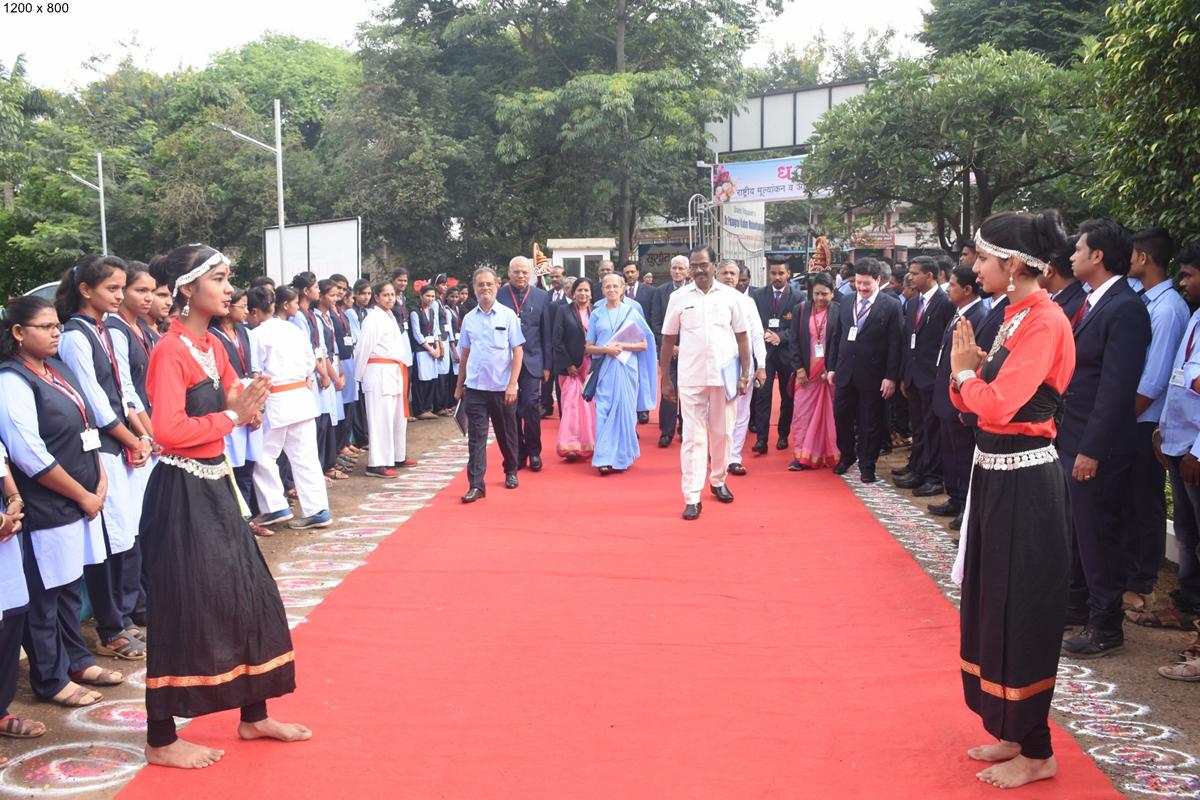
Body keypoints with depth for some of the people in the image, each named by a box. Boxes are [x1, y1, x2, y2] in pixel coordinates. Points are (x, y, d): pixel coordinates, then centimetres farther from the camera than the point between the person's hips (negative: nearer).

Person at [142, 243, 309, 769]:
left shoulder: (212, 346, 11)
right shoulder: (171, 351, -17)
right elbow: (168, 430, -27)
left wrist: (243, 403, -7)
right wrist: (232, 417, -17)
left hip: (215, 485, 9)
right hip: (182, 492, -9)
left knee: (247, 597, 13)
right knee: (183, 608, -1)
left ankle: (253, 717, 27)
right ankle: (161, 740, 14)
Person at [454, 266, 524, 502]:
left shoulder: (508, 315, -3)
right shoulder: (469, 318, 5)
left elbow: (518, 351, -4)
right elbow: (464, 354, 12)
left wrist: (512, 384, -11)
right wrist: (459, 385, 13)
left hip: (503, 387, -1)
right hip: (475, 387, 2)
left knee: (506, 433, 13)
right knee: (476, 436, -3)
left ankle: (510, 472, 34)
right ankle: (476, 485, -3)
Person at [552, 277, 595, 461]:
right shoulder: (564, 311, -1)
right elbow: (557, 340, -5)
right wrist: (568, 365, -9)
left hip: (592, 366, 3)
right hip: (571, 367, -3)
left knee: (590, 405, 7)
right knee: (572, 405, -4)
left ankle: (590, 444, 16)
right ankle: (571, 446, -2)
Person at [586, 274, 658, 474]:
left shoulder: (632, 312, 5)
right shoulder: (597, 314, 8)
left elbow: (644, 345, 3)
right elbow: (589, 347, 7)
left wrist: (623, 346, -12)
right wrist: (605, 349, -11)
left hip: (626, 367, -1)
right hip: (604, 369, 1)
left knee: (624, 409, 0)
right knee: (603, 410, -4)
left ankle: (622, 457, 9)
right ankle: (604, 458, -3)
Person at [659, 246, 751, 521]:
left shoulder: (730, 296, 2)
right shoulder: (679, 297, 1)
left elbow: (742, 337, 5)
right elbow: (668, 339, 6)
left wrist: (745, 375, 0)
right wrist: (665, 379, 5)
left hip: (724, 375, 1)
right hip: (690, 377, -1)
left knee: (721, 433, 12)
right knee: (693, 436, -1)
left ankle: (718, 481, 33)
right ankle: (692, 497, 0)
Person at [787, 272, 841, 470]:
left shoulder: (838, 311, -2)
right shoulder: (801, 309, 3)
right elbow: (793, 341, 3)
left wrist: (833, 369, -12)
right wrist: (799, 368, -5)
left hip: (829, 371, -2)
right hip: (806, 371, 2)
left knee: (827, 413, 3)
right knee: (802, 412, 0)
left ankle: (829, 456, 12)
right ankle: (801, 456, 3)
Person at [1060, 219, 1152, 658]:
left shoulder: (1125, 309, -18)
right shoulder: (1093, 302, 11)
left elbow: (1117, 387, -22)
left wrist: (1092, 450, -22)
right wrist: (1071, 441, 13)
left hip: (1096, 447, -9)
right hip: (1071, 440, 9)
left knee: (1096, 536, 1)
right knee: (1073, 530, 20)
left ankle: (1105, 628, 14)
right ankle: (1076, 605, 36)